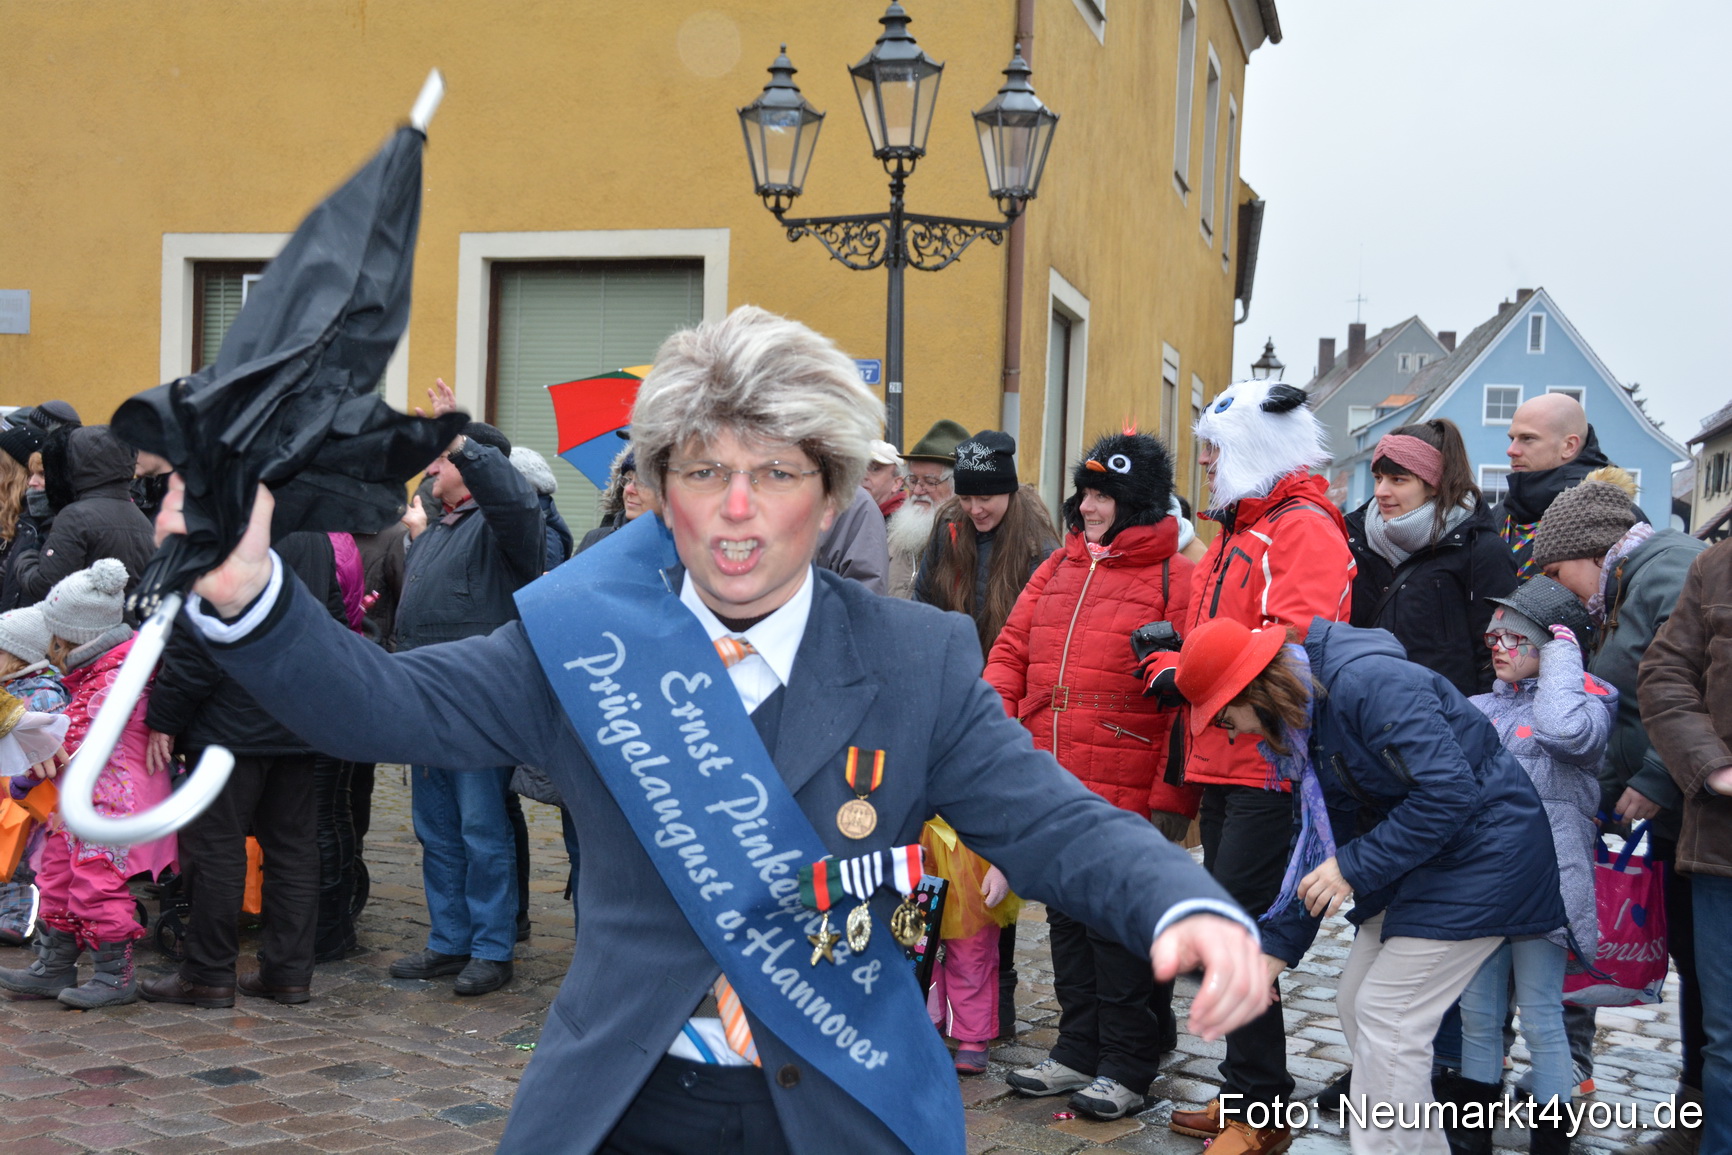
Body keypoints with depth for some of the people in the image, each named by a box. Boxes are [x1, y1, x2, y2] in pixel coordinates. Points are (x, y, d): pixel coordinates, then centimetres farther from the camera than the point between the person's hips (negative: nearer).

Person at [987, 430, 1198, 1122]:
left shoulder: (1175, 577, -7)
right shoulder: (1058, 570, 13)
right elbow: (1011, 653, 15)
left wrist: (1172, 798, -15)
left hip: (1126, 797, -6)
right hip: (1051, 787, 7)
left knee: (1119, 927, 2)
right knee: (1068, 919, 15)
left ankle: (1127, 1069, 16)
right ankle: (1079, 1051, 29)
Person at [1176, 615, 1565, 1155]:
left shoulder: (1368, 684, -25)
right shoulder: (1301, 722, 5)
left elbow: (1447, 792, -29)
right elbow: (1314, 842, 11)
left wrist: (1355, 867, -23)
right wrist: (1276, 948, 8)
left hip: (1481, 847, -10)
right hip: (1417, 861, 10)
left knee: (1386, 1015, -10)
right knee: (1356, 1002, 10)